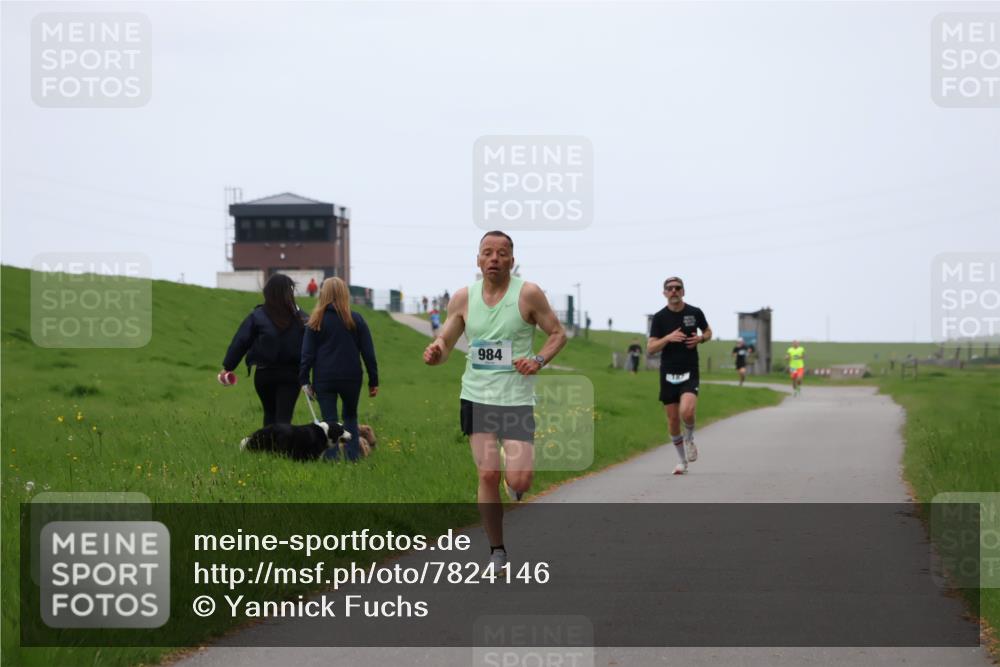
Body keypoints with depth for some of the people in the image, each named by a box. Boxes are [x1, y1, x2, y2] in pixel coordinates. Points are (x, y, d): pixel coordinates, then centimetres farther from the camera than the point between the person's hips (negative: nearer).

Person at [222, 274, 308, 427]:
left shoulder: (257, 316, -5)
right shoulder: (300, 318, -4)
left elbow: (240, 343, -6)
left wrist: (227, 367, 0)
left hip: (264, 373, 1)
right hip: (291, 374, -1)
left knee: (270, 413, 19)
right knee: (284, 417, -3)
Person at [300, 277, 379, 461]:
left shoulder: (316, 321, 0)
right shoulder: (356, 320, 1)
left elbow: (307, 353, -2)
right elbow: (368, 353, 2)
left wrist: (304, 380, 2)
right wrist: (373, 381, 7)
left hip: (324, 378, -1)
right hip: (351, 377, 1)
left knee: (329, 420, 4)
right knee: (350, 416, 17)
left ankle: (332, 458, -6)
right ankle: (353, 456, 7)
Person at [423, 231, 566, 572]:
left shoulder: (528, 294, -6)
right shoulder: (463, 298, 3)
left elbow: (558, 333, 3)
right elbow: (444, 343, 9)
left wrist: (538, 360, -16)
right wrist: (435, 354, -15)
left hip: (516, 400, -2)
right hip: (476, 398, 2)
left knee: (518, 480, -12)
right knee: (488, 475, -6)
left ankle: (516, 492, 27)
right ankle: (497, 551, 8)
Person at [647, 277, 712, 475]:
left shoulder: (694, 313, 1)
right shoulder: (660, 317, -2)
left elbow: (708, 332, 19)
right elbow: (650, 348, -5)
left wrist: (701, 338, -4)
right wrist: (668, 338, -22)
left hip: (689, 372, -1)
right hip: (668, 374, 1)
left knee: (687, 411, -24)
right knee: (673, 419, 4)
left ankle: (689, 439, 9)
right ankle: (683, 461, 21)